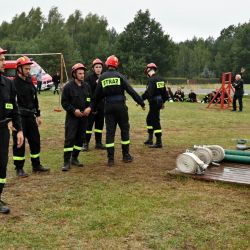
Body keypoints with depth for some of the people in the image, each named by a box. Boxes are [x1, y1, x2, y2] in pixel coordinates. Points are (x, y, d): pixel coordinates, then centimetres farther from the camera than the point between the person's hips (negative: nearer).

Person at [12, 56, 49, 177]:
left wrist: (38, 115, 19)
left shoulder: (29, 82, 12)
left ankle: (36, 165, 26)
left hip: (30, 116, 7)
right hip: (19, 117, -7)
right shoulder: (14, 83, -11)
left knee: (35, 141, 13)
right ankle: (19, 168, 10)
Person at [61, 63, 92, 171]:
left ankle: (74, 158, 24)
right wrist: (74, 110, -17)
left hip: (84, 116, 5)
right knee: (69, 138, -9)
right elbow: (64, 102, -6)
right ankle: (67, 162, -6)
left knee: (80, 138, 10)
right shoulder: (68, 86, -8)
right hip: (72, 116, -5)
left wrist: (89, 108, -5)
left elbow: (91, 99, 15)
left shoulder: (86, 86, 8)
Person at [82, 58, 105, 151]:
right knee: (89, 123, -3)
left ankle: (98, 143, 20)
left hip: (101, 104, 4)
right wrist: (95, 83, -20)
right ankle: (86, 143, 3)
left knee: (100, 124, 11)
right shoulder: (89, 78, -3)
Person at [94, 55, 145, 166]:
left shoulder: (102, 77, 4)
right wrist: (141, 102, -4)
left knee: (110, 132, 6)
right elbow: (131, 91, -8)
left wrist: (93, 107, 19)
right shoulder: (120, 76, -4)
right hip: (120, 106, -2)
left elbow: (97, 95, 7)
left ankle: (110, 159, 5)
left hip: (108, 107, 2)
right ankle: (126, 155, 18)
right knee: (124, 129, 12)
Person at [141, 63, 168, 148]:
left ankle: (159, 142, -4)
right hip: (159, 102, 10)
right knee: (149, 119, 20)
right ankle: (150, 139, 28)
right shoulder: (160, 79, 12)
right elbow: (164, 92, 18)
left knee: (155, 121, -6)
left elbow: (148, 93, -25)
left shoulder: (151, 80, -16)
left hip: (154, 103, -10)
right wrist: (163, 102, 27)